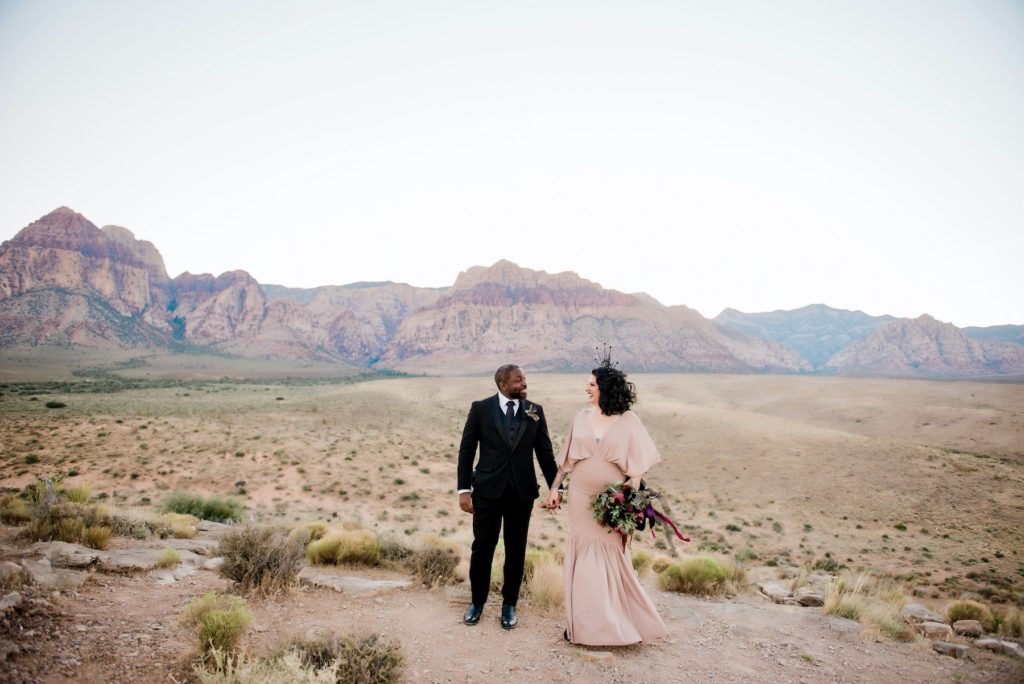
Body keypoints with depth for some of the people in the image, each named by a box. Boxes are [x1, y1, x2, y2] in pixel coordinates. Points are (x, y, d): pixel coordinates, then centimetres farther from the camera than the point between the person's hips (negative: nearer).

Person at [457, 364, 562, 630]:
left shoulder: (535, 411, 2)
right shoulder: (481, 408, -4)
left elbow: (545, 452, 5)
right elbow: (466, 450, -2)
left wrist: (555, 487, 0)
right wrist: (463, 489, -6)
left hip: (522, 492, 2)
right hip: (487, 490, -1)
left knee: (516, 551, 11)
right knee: (482, 548, 9)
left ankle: (509, 604, 28)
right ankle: (477, 602, 29)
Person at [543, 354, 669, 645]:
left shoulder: (628, 422, -6)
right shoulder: (582, 417, 2)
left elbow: (636, 466, -5)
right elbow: (566, 458, 8)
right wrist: (555, 489, 6)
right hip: (581, 498, 3)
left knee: (612, 559, 6)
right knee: (582, 557, 8)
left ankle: (617, 624, 24)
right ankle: (582, 621, 22)